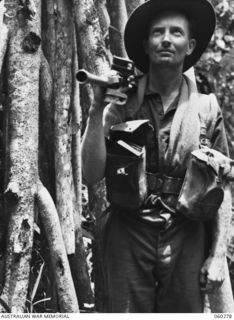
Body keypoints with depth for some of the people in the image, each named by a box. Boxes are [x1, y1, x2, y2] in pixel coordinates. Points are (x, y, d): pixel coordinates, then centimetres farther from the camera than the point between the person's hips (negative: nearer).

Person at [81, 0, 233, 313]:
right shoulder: (122, 105, 1)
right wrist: (97, 108, -13)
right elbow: (92, 175, -6)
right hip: (129, 234, 0)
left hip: (186, 238, 1)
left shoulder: (207, 109, 3)